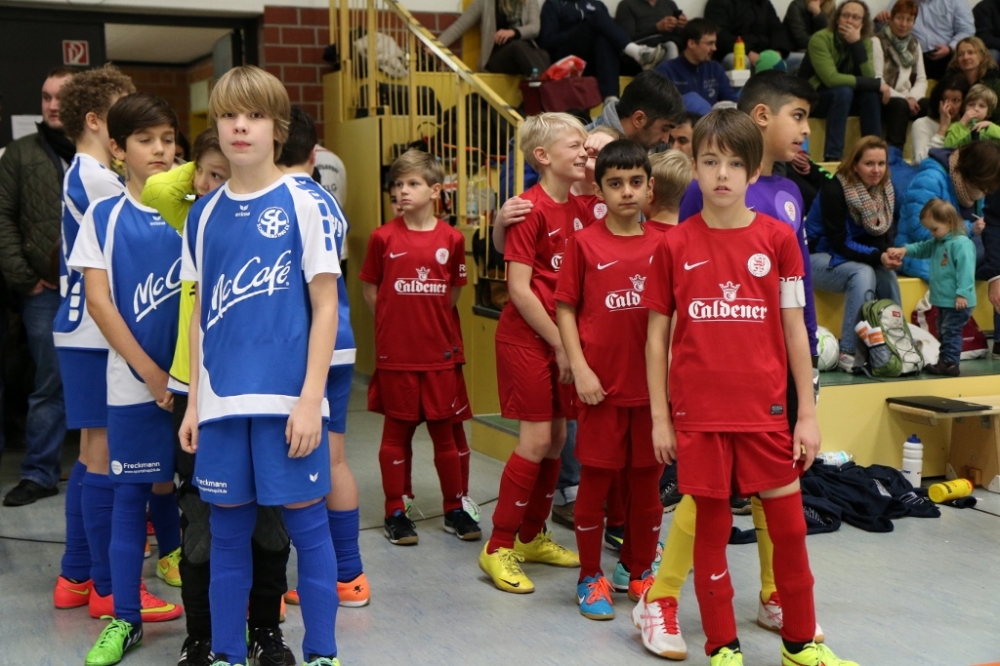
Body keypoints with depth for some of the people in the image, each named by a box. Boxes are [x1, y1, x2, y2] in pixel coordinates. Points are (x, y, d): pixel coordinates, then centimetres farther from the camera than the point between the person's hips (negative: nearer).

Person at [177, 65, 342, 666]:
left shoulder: (303, 205, -3)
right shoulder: (204, 214, 9)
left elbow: (325, 305, -5)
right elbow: (200, 313, 13)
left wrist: (311, 398, -11)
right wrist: (194, 402, 10)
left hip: (287, 399, -4)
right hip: (222, 401, 4)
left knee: (306, 524, 3)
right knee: (228, 531, 11)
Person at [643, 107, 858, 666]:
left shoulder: (778, 238, 0)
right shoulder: (674, 246, 0)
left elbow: (795, 330, 3)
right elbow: (658, 334, 4)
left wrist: (808, 414, 2)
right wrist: (660, 417, 2)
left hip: (765, 410, 1)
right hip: (698, 412, 0)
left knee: (789, 525, 7)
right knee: (711, 525, 8)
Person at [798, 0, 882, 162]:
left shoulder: (865, 42, -4)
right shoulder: (820, 39, -22)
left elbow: (869, 78, -18)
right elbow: (831, 79, -32)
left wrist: (857, 43, -26)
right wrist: (876, 84, -28)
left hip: (841, 98, 5)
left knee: (871, 93, -21)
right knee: (843, 91, -32)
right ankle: (832, 157, -33)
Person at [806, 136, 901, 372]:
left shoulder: (886, 190, -2)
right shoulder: (834, 190, -21)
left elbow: (886, 235, 0)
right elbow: (839, 242, -23)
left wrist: (889, 254, -24)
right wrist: (877, 256, -34)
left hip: (853, 257, 6)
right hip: (817, 257, -6)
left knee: (886, 274, -23)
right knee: (863, 274, -32)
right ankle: (849, 353, -31)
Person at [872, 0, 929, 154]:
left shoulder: (914, 44, 16)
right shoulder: (878, 42, -4)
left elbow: (921, 79, 10)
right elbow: (877, 80, -14)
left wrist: (912, 97, -12)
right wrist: (904, 99, -20)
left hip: (907, 100, 5)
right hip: (883, 100, -5)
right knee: (900, 105, -36)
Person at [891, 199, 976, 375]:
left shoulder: (961, 243, -19)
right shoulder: (938, 242, 12)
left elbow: (965, 270, -24)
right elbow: (922, 248, 24)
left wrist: (962, 294, -26)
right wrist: (905, 250, 5)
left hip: (957, 301, -10)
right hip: (943, 300, 10)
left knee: (950, 331, -7)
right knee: (943, 332, 16)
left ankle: (951, 364, -4)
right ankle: (945, 361, 24)